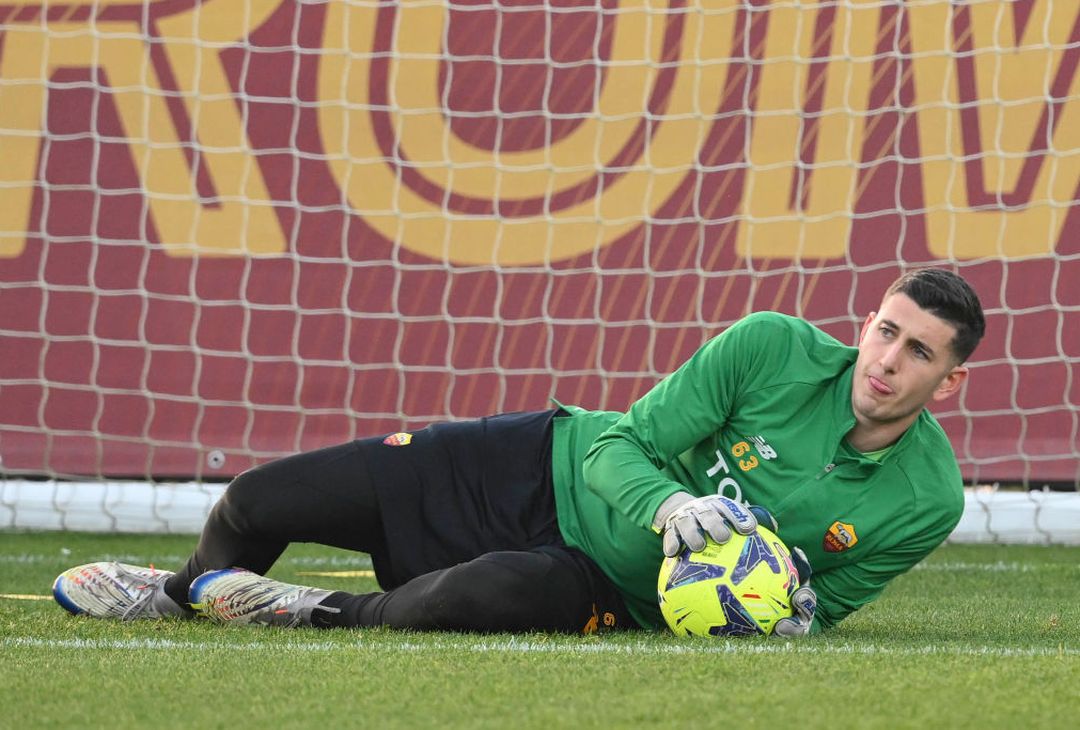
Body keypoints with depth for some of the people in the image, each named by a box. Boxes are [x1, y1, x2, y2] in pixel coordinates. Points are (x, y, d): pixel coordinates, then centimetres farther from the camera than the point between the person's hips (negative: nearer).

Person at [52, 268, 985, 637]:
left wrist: (798, 612, -20)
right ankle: (191, 589, 34)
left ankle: (333, 615, -8)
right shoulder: (774, 348, -16)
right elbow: (622, 441, -11)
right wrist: (667, 505, -33)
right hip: (554, 468, 1)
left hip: (611, 588, -1)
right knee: (258, 502, -2)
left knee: (480, 598, -39)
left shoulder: (926, 500, -13)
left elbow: (820, 602, 4)